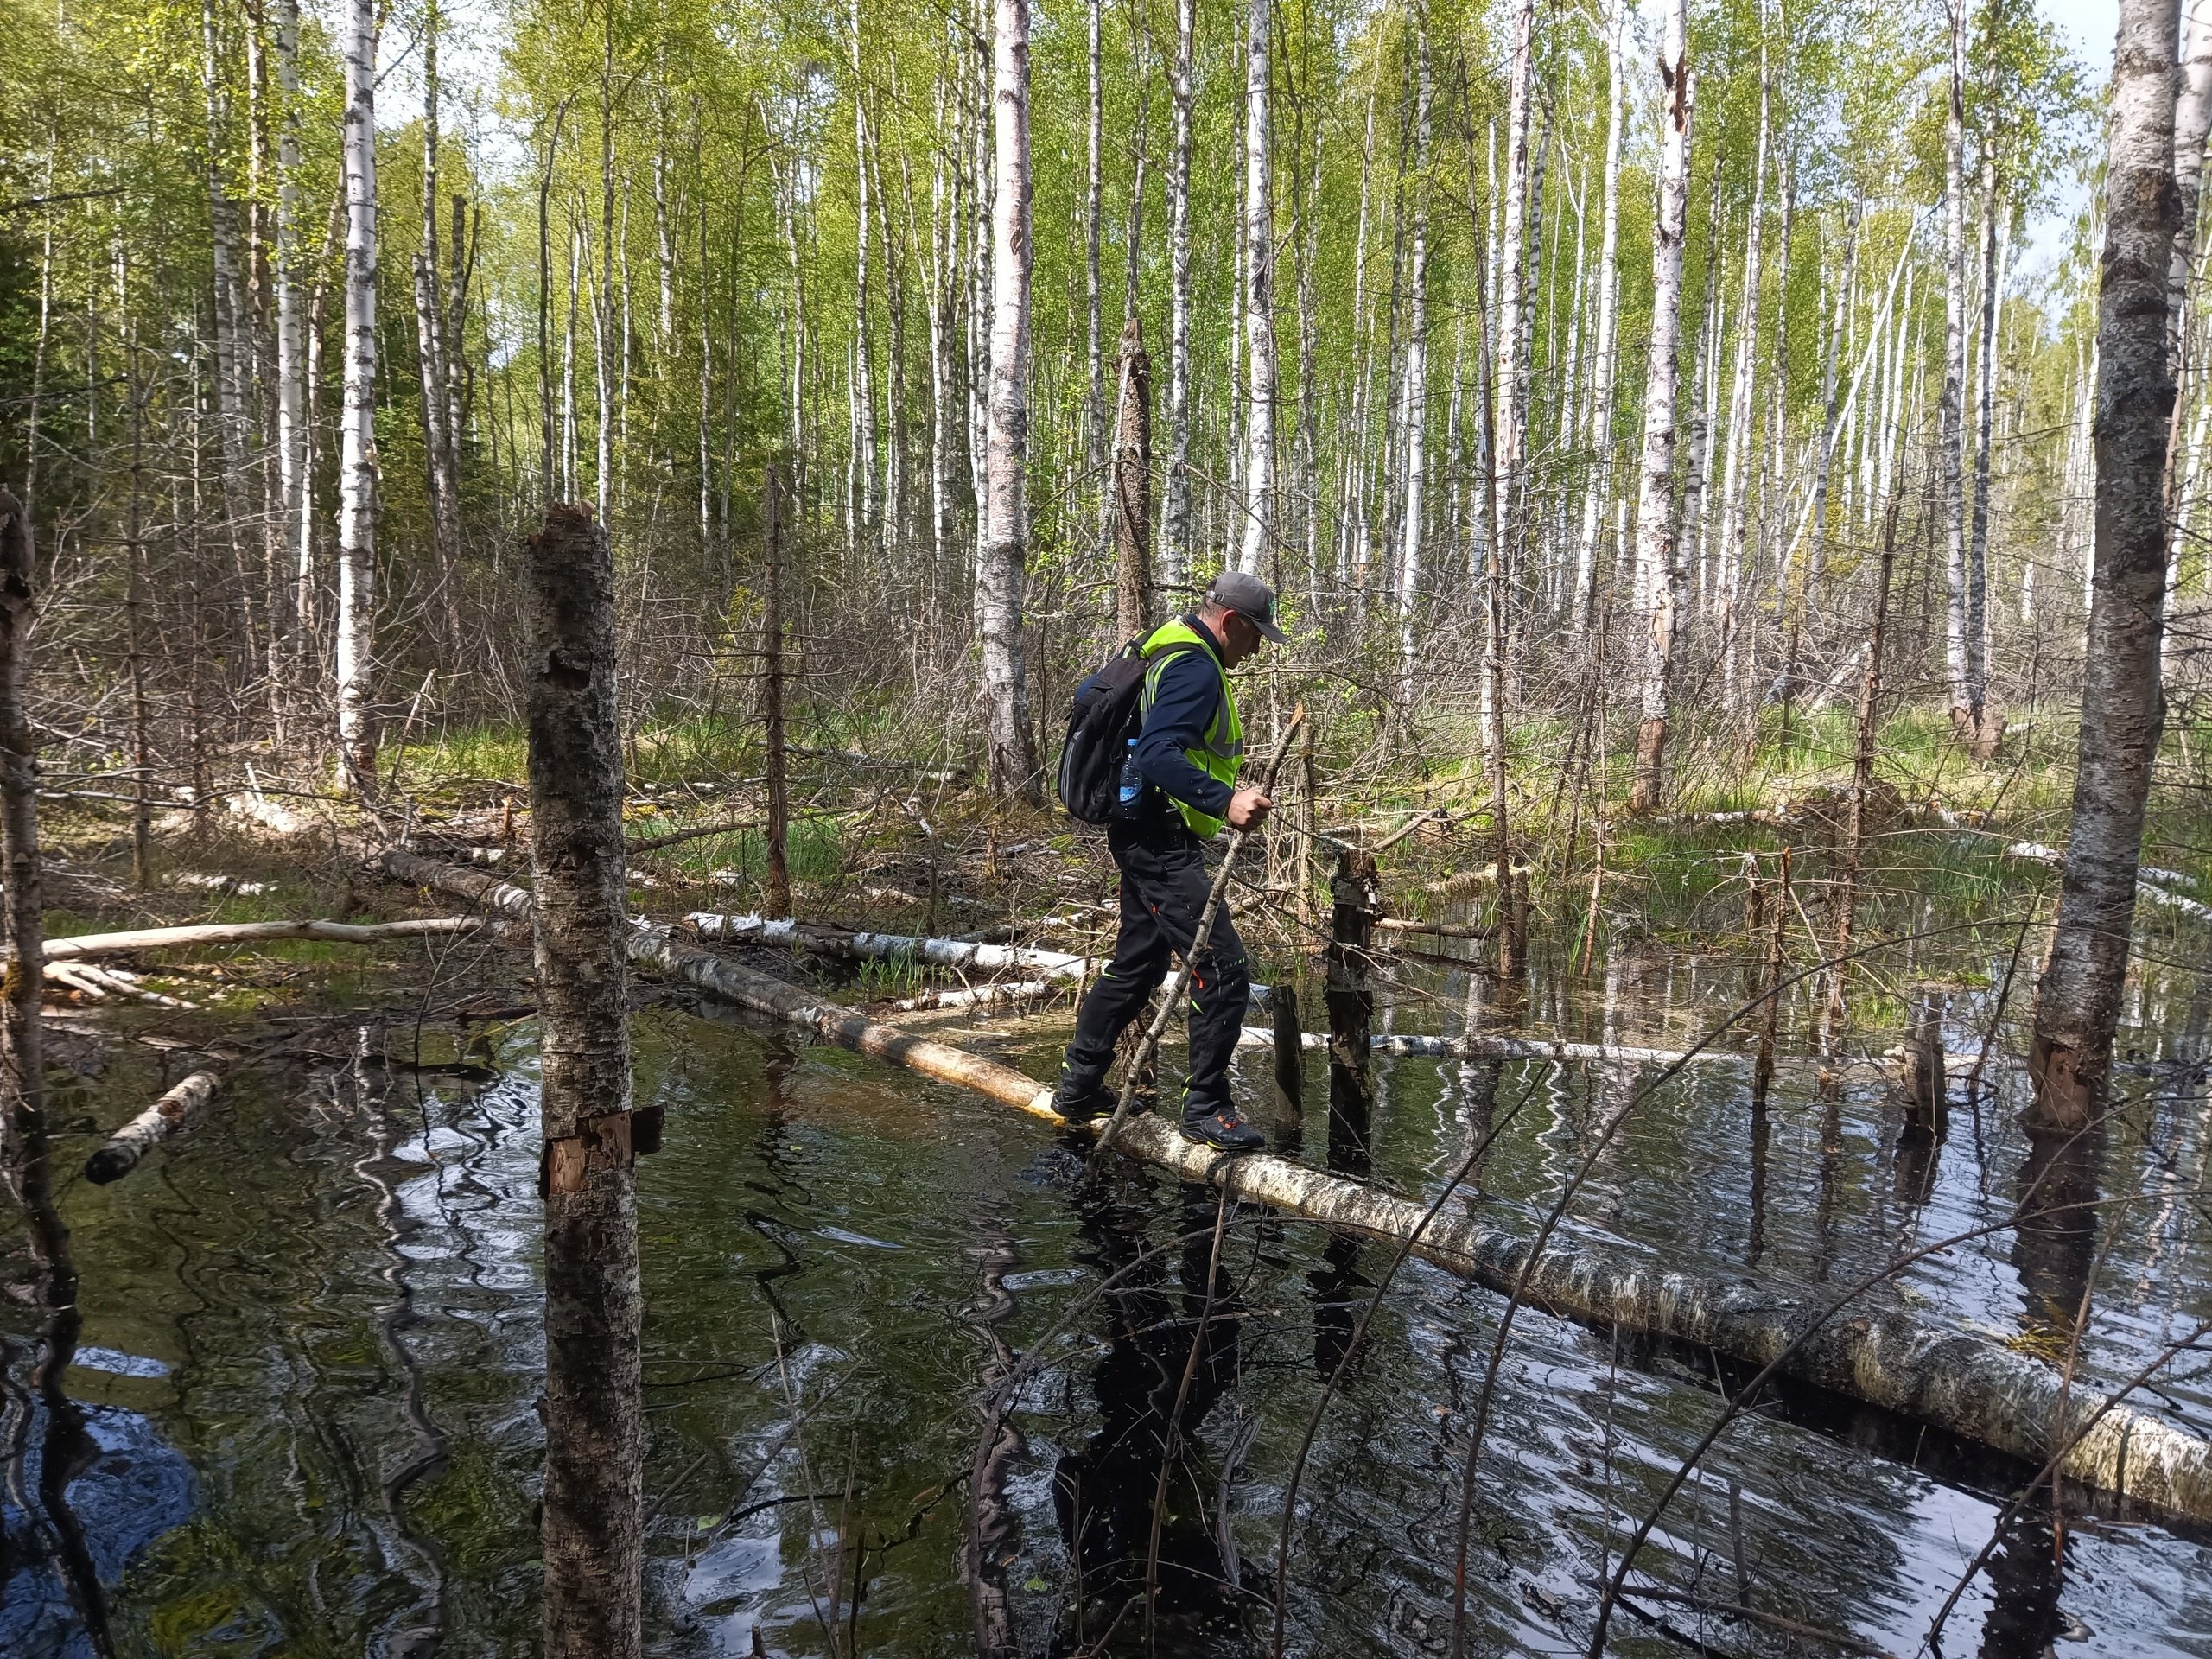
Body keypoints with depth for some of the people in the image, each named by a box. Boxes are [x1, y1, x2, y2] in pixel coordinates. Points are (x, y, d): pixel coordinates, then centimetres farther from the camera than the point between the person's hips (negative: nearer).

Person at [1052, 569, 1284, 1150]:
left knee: (1137, 964, 21)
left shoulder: (1171, 655, 16)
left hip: (1144, 838, 11)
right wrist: (1224, 801, -40)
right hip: (1164, 845, -11)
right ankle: (1206, 1108, 1)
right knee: (1224, 972, -9)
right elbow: (1158, 755, -30)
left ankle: (1078, 1087, 30)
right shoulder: (1197, 667, -17)